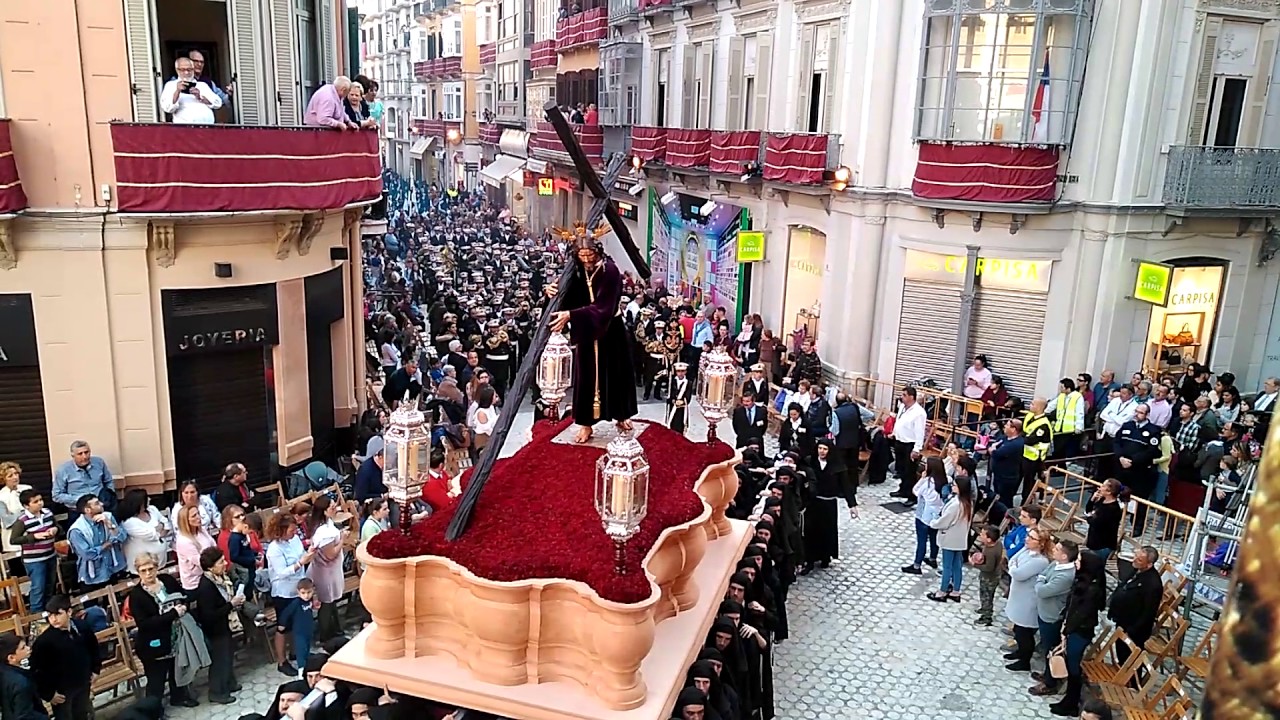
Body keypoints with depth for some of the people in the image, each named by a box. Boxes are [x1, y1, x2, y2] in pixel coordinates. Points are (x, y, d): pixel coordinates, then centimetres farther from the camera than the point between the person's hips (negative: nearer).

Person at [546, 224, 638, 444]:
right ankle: (586, 424, 13)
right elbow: (569, 300, -2)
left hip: (610, 331, -3)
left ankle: (620, 416, 31)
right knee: (586, 376, 5)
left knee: (614, 373, 12)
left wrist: (571, 315, -37)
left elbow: (602, 307, -29)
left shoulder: (610, 271, -21)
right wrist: (554, 292, -25)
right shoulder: (576, 271, -6)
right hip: (587, 333, 3)